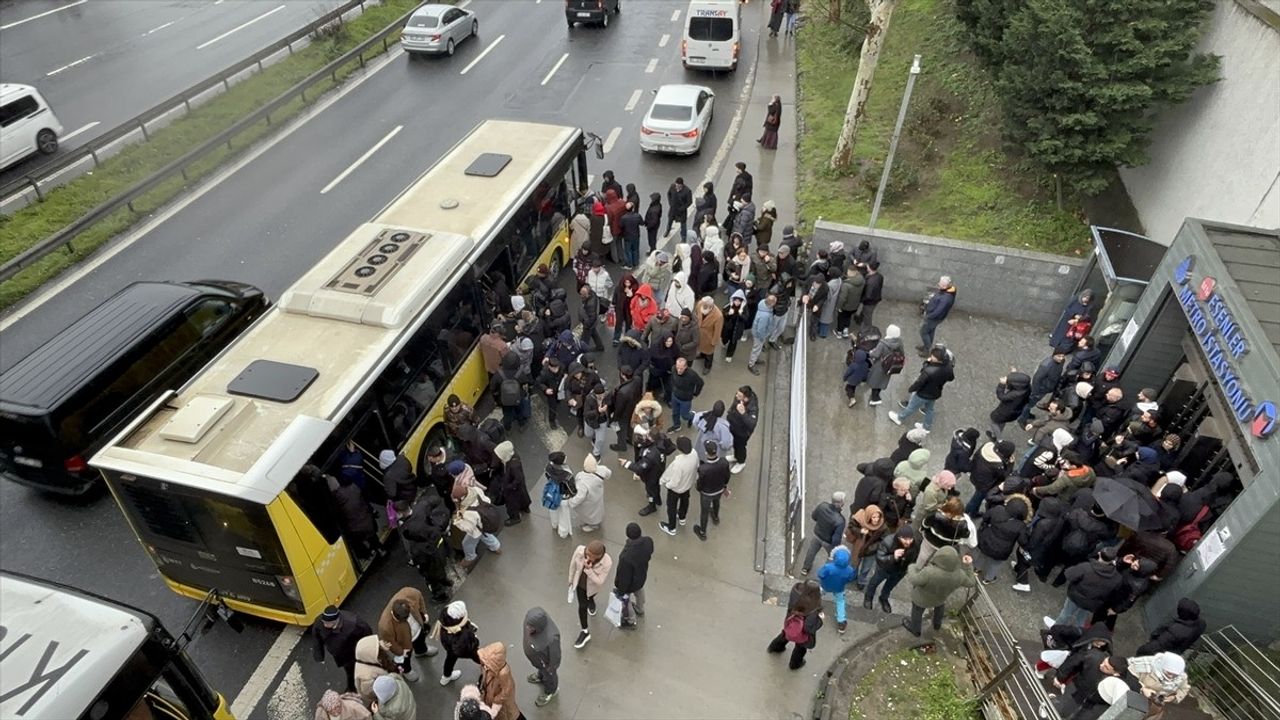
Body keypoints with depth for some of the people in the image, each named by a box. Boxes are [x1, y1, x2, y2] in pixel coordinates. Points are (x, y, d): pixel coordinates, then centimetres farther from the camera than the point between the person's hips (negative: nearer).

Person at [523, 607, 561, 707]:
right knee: (540, 669, 38)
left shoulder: (551, 638, -48)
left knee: (549, 676, 30)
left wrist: (551, 668, -8)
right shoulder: (531, 616, -33)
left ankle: (550, 691, 61)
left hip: (545, 661, -5)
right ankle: (541, 676, 71)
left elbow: (555, 656, -26)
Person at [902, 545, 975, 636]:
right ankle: (937, 625, 61)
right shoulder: (959, 575, -30)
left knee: (917, 611, 27)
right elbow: (970, 583, -10)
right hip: (940, 597, 3)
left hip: (922, 598, -3)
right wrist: (967, 566, -9)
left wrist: (913, 568, -12)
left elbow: (913, 580, -30)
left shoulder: (929, 573, -45)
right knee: (940, 605, 37)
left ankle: (915, 629, 54)